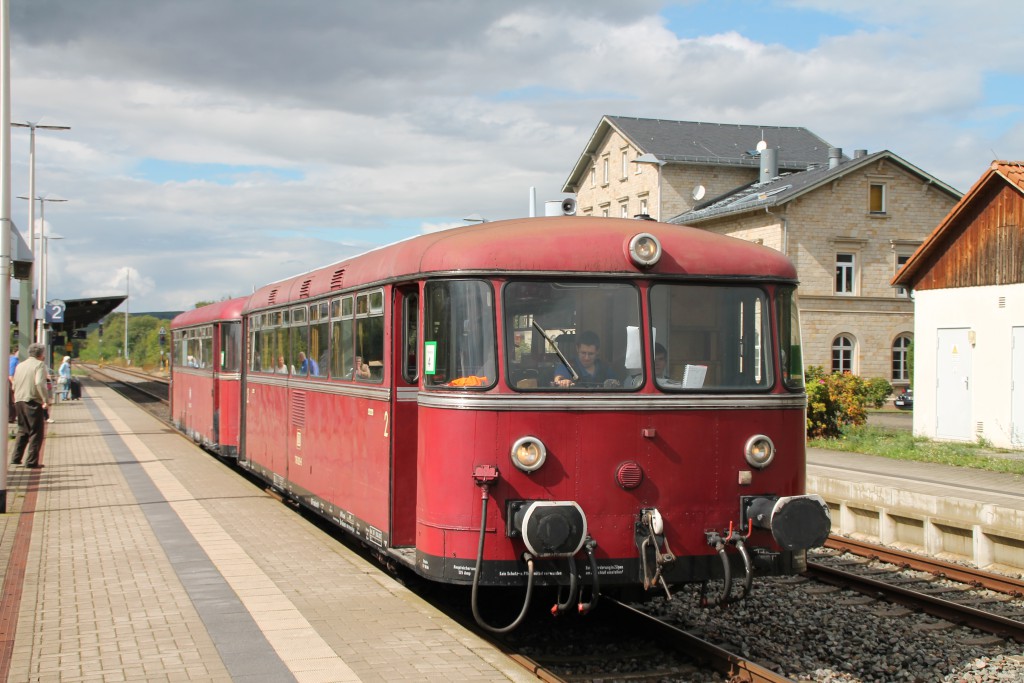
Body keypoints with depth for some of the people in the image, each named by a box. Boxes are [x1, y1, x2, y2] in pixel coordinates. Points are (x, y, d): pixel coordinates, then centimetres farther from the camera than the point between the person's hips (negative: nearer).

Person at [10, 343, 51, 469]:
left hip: (19, 401, 7)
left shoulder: (20, 365, 15)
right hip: (33, 402, -7)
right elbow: (39, 383, -22)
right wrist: (46, 400, -21)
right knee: (36, 432, 1)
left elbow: (14, 385, 17)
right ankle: (31, 461, -2)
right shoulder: (39, 365, -8)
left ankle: (16, 458, 18)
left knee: (22, 431, 20)